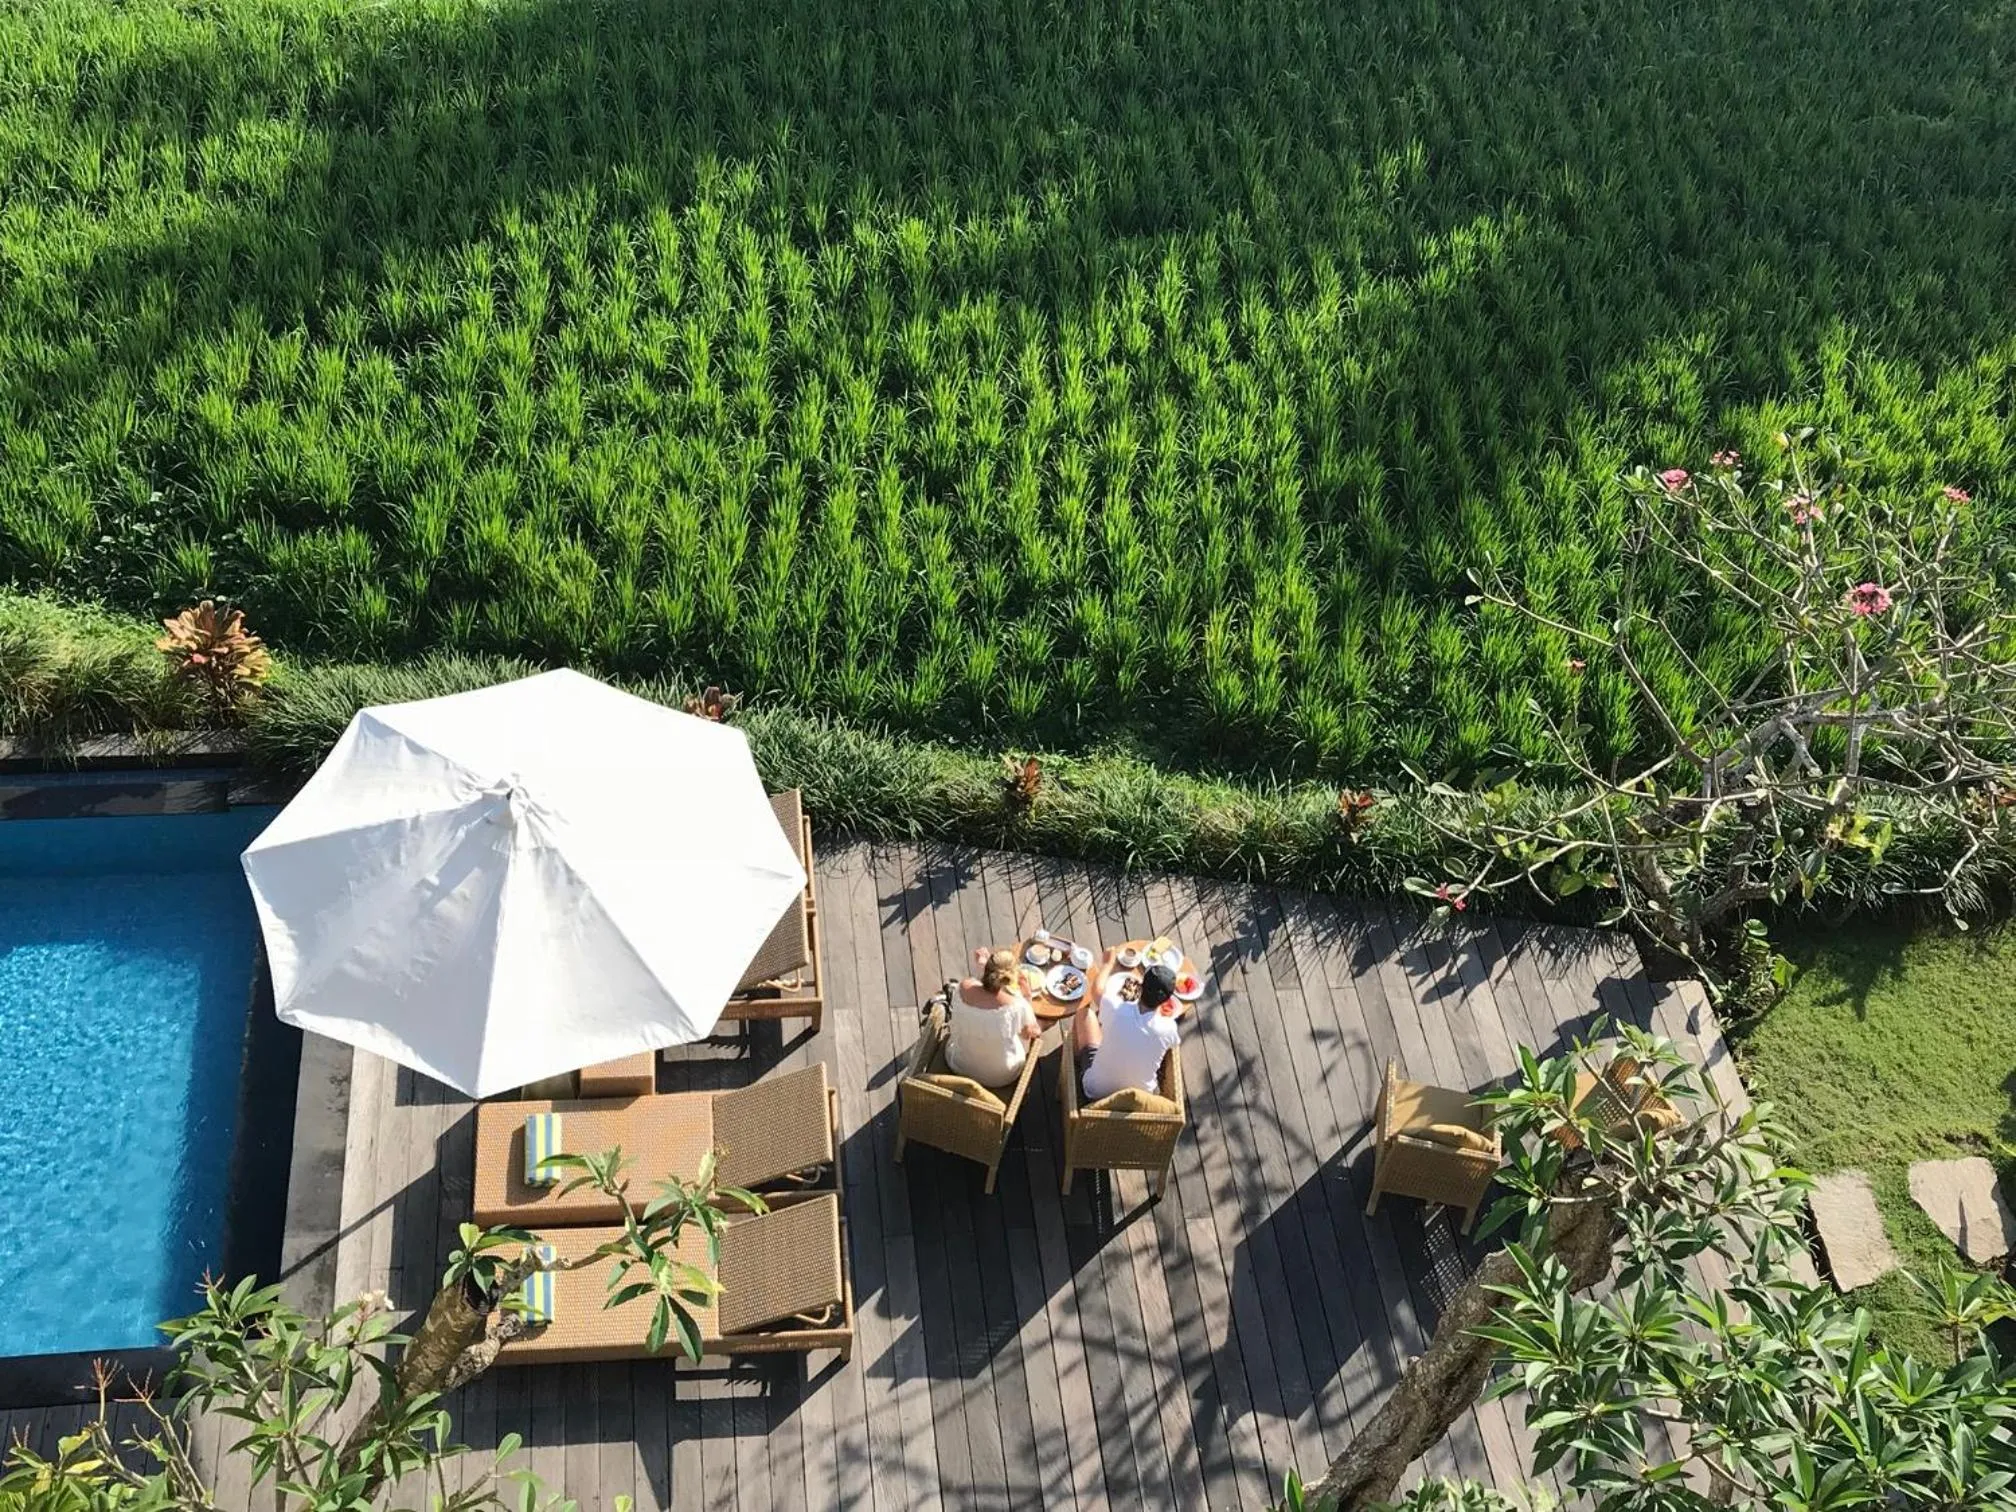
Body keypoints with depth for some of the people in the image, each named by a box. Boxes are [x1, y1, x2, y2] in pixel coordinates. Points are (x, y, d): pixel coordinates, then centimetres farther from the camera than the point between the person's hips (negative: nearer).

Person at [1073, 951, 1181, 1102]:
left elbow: (1097, 989, -1)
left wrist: (1108, 962, 17)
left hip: (1095, 1092, -1)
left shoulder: (1115, 1009, -27)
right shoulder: (1168, 1028, -26)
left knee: (1084, 1010, 14)